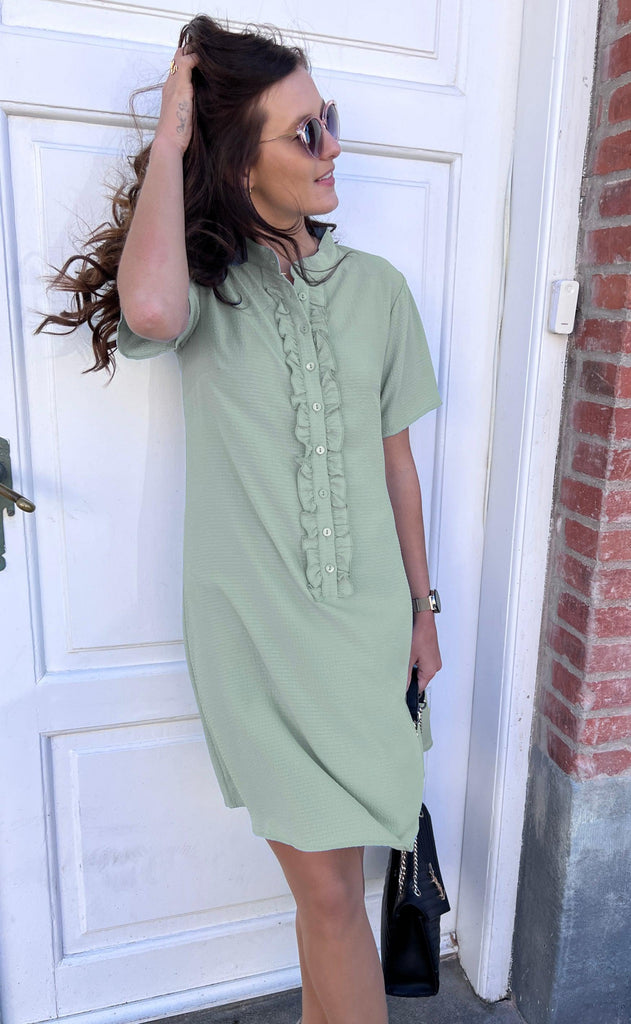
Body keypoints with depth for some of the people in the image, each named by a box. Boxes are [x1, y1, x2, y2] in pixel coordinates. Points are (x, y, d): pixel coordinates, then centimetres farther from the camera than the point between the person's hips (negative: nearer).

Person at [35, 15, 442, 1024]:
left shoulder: (377, 287, 5)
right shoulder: (205, 287, -3)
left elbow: (395, 458, 8)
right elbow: (150, 311, -30)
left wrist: (421, 610, 12)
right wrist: (167, 139, -13)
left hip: (365, 622, 3)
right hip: (254, 628, -2)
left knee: (325, 873, 18)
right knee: (327, 883, 2)